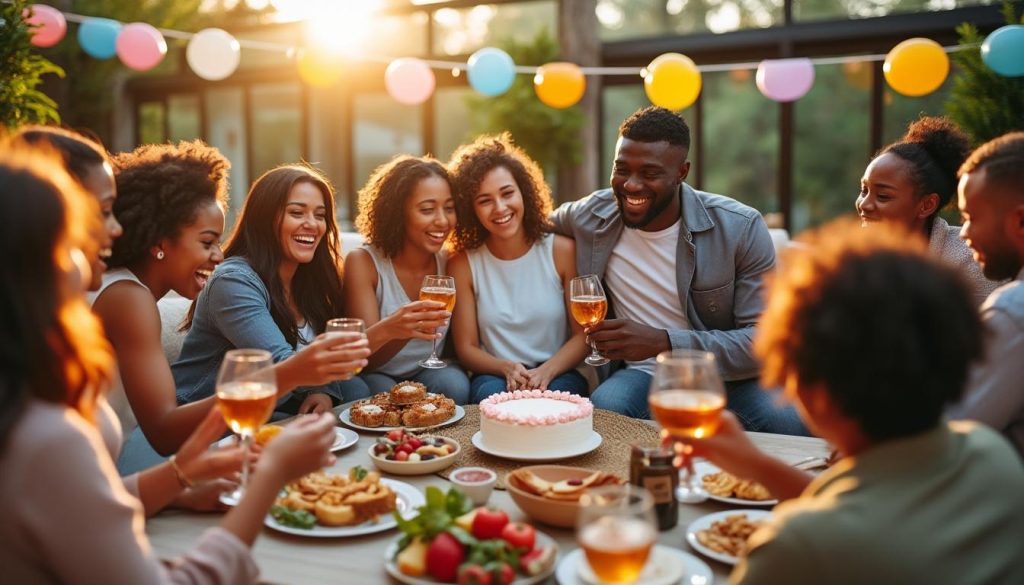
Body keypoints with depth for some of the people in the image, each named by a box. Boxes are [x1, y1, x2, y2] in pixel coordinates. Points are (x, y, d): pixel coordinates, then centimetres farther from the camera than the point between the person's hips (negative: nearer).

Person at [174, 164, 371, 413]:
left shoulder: (312, 278, 3)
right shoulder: (234, 281, -20)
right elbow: (280, 364, -35)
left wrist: (324, 390, -19)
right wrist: (304, 368, -57)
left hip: (274, 407, 7)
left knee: (356, 390, -16)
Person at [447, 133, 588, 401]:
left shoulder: (562, 250, -1)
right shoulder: (464, 263, 0)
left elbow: (583, 334, -1)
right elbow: (466, 347, 2)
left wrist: (546, 371, -19)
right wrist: (507, 368, -18)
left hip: (557, 374, 0)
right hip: (495, 375, 0)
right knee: (493, 393, -33)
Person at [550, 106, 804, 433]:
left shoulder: (740, 228, -11)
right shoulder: (590, 216, -2)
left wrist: (664, 342, -29)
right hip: (641, 373, 1)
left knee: (789, 421, -32)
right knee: (603, 408, -35)